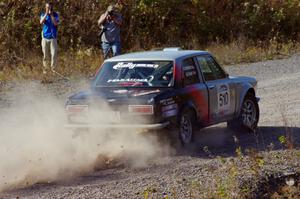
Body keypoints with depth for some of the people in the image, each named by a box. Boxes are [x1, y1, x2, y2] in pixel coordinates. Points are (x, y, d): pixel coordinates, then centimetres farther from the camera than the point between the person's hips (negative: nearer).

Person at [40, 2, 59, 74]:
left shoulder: (55, 15, 0)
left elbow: (56, 23, -16)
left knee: (54, 54, -10)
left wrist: (51, 14, -18)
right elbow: (41, 22, -14)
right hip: (45, 37, 1)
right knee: (45, 55, 6)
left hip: (53, 37, -1)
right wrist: (46, 14, -20)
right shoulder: (43, 15, 4)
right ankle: (44, 68, 18)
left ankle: (53, 68, 1)